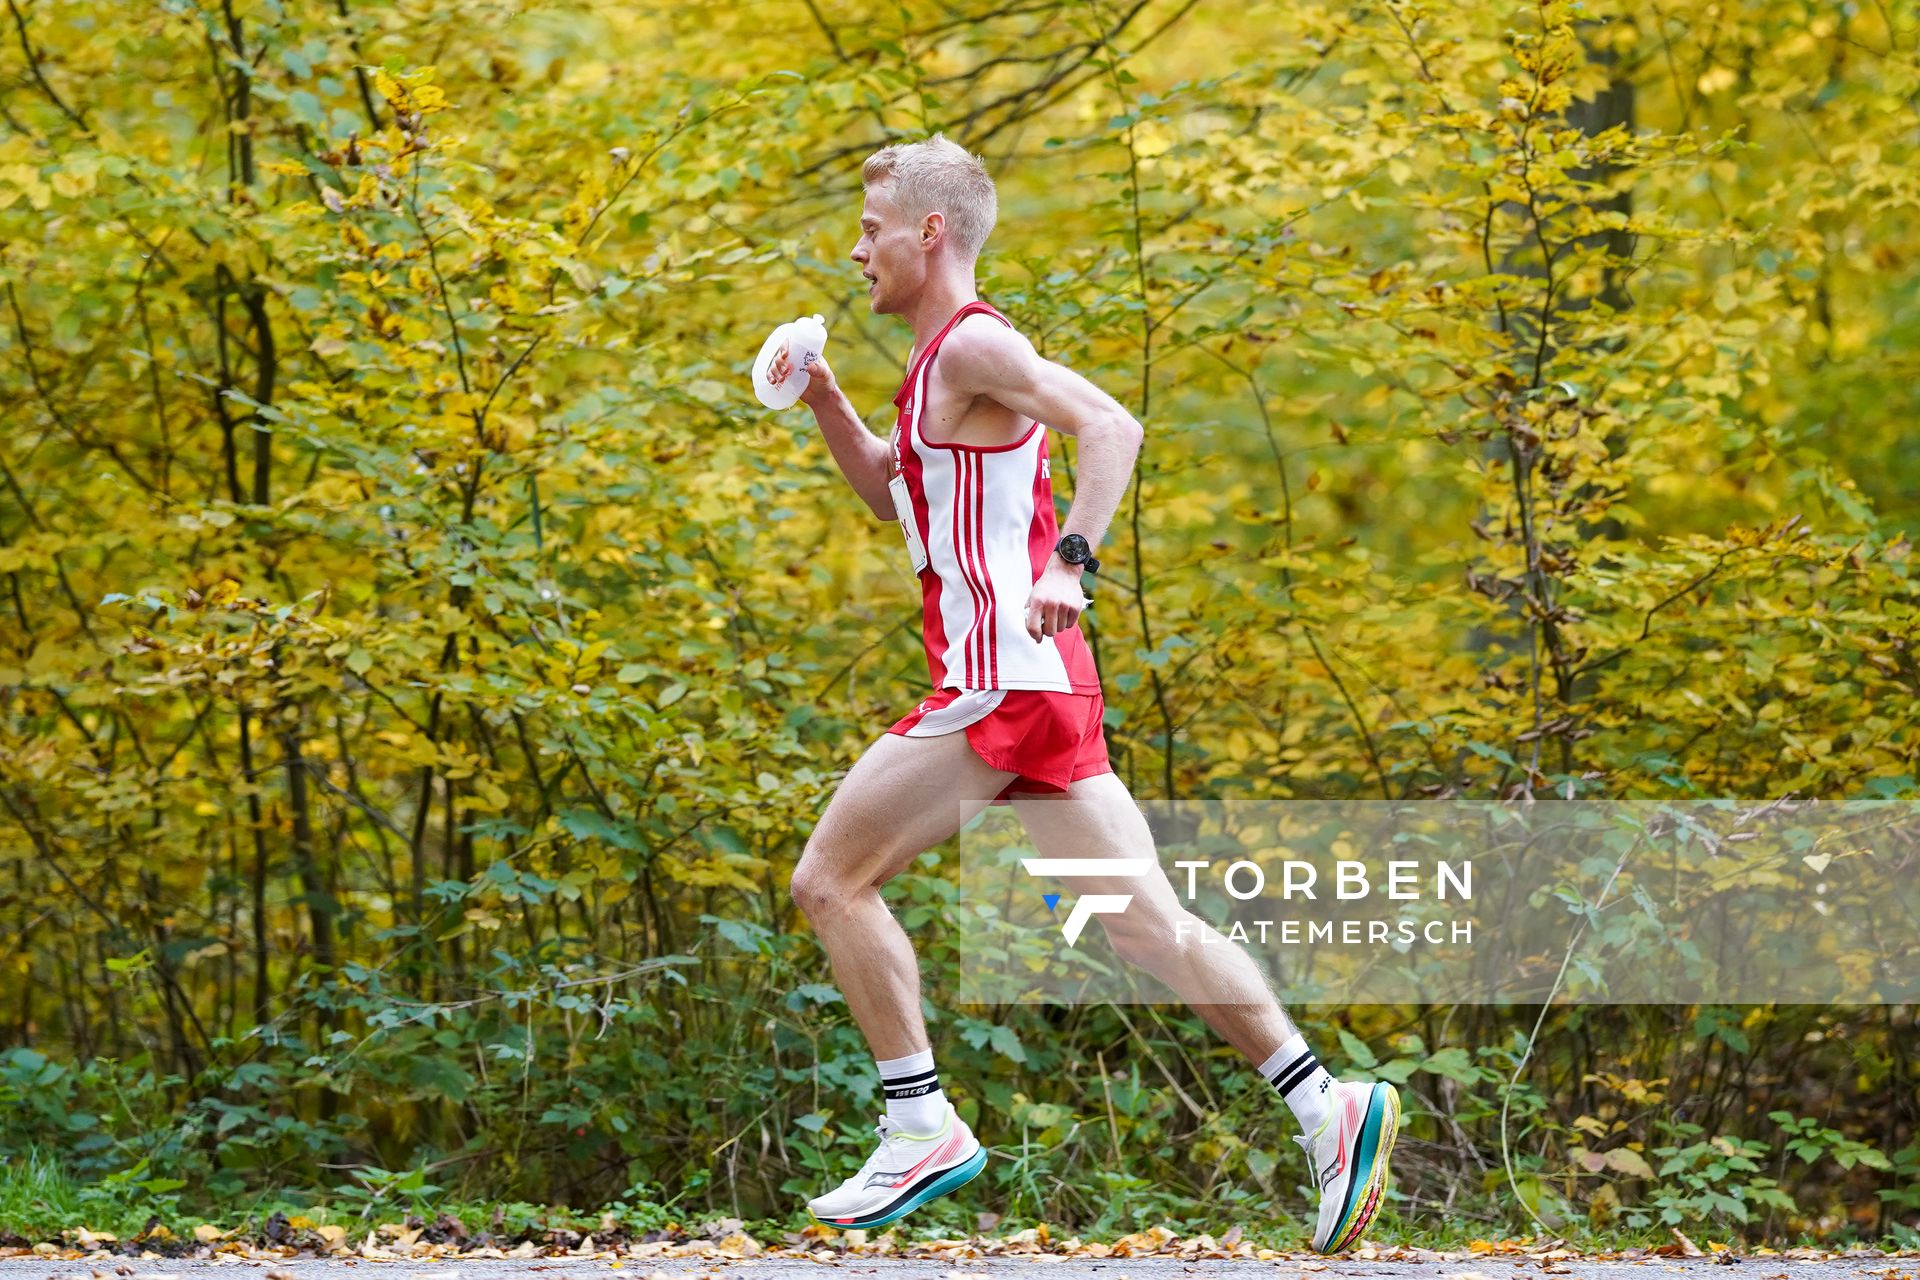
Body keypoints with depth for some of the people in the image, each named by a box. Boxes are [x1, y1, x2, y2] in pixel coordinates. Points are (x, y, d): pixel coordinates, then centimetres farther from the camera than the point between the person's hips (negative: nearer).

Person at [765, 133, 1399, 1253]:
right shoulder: (945, 360, 23)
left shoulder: (973, 344, -7)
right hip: (1040, 686, 10)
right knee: (1145, 923, 5)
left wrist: (1069, 562, -32)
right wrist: (823, 398, 23)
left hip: (1004, 689, -10)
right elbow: (889, 495, 36)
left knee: (832, 880, -3)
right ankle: (1327, 1104, -1)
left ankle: (922, 1127, -1)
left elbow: (1112, 424, -21)